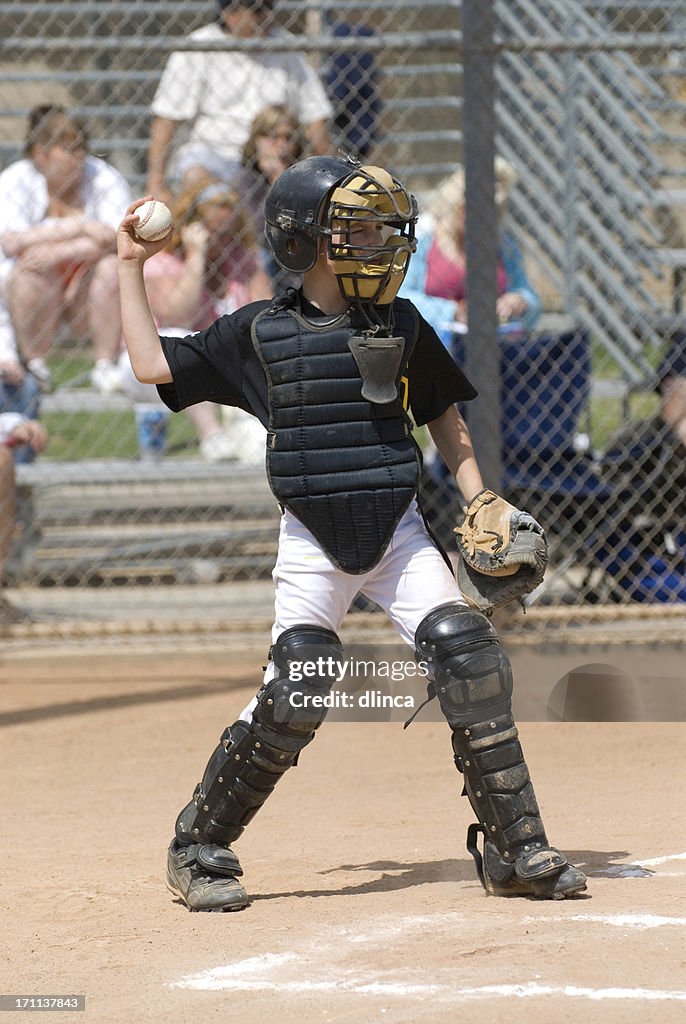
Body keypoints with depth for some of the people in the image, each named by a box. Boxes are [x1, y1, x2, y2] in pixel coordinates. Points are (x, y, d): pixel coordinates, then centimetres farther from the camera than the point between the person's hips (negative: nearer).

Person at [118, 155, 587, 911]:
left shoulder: (402, 327, 7)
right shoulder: (260, 333, 2)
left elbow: (444, 417, 17)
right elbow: (155, 365, 2)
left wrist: (479, 505, 7)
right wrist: (131, 269, 6)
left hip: (398, 533, 2)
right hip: (313, 542, -2)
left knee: (469, 661, -12)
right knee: (293, 701, -10)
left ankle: (517, 849, -3)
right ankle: (199, 848, 8)